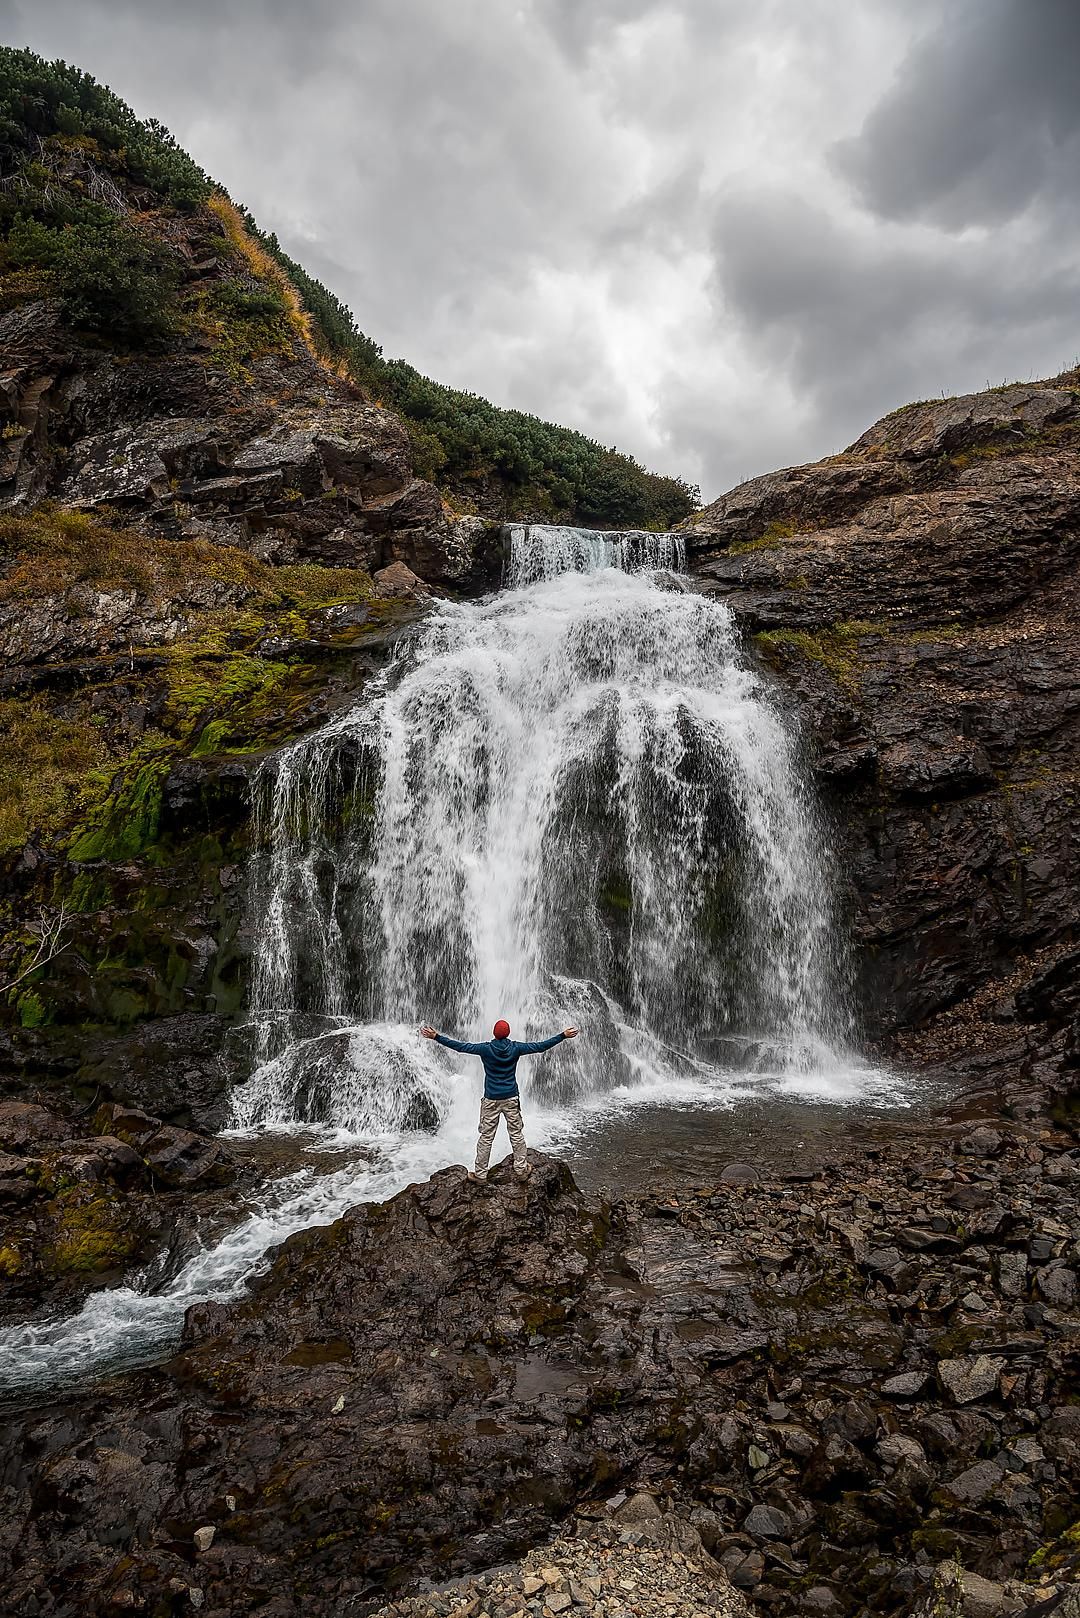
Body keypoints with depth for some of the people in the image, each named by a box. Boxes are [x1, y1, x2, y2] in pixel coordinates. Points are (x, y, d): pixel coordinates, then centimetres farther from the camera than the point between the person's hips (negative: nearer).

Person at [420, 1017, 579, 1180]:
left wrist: (435, 1037, -8)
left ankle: (480, 1173, 13)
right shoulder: (515, 1048, -8)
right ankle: (521, 1169, 22)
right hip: (511, 1099, 1)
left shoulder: (486, 1048, -12)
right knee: (517, 1134, 14)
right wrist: (564, 1035, 3)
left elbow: (460, 1046, -12)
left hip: (491, 1099, -1)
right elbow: (541, 1046, -4)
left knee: (486, 1137, 6)